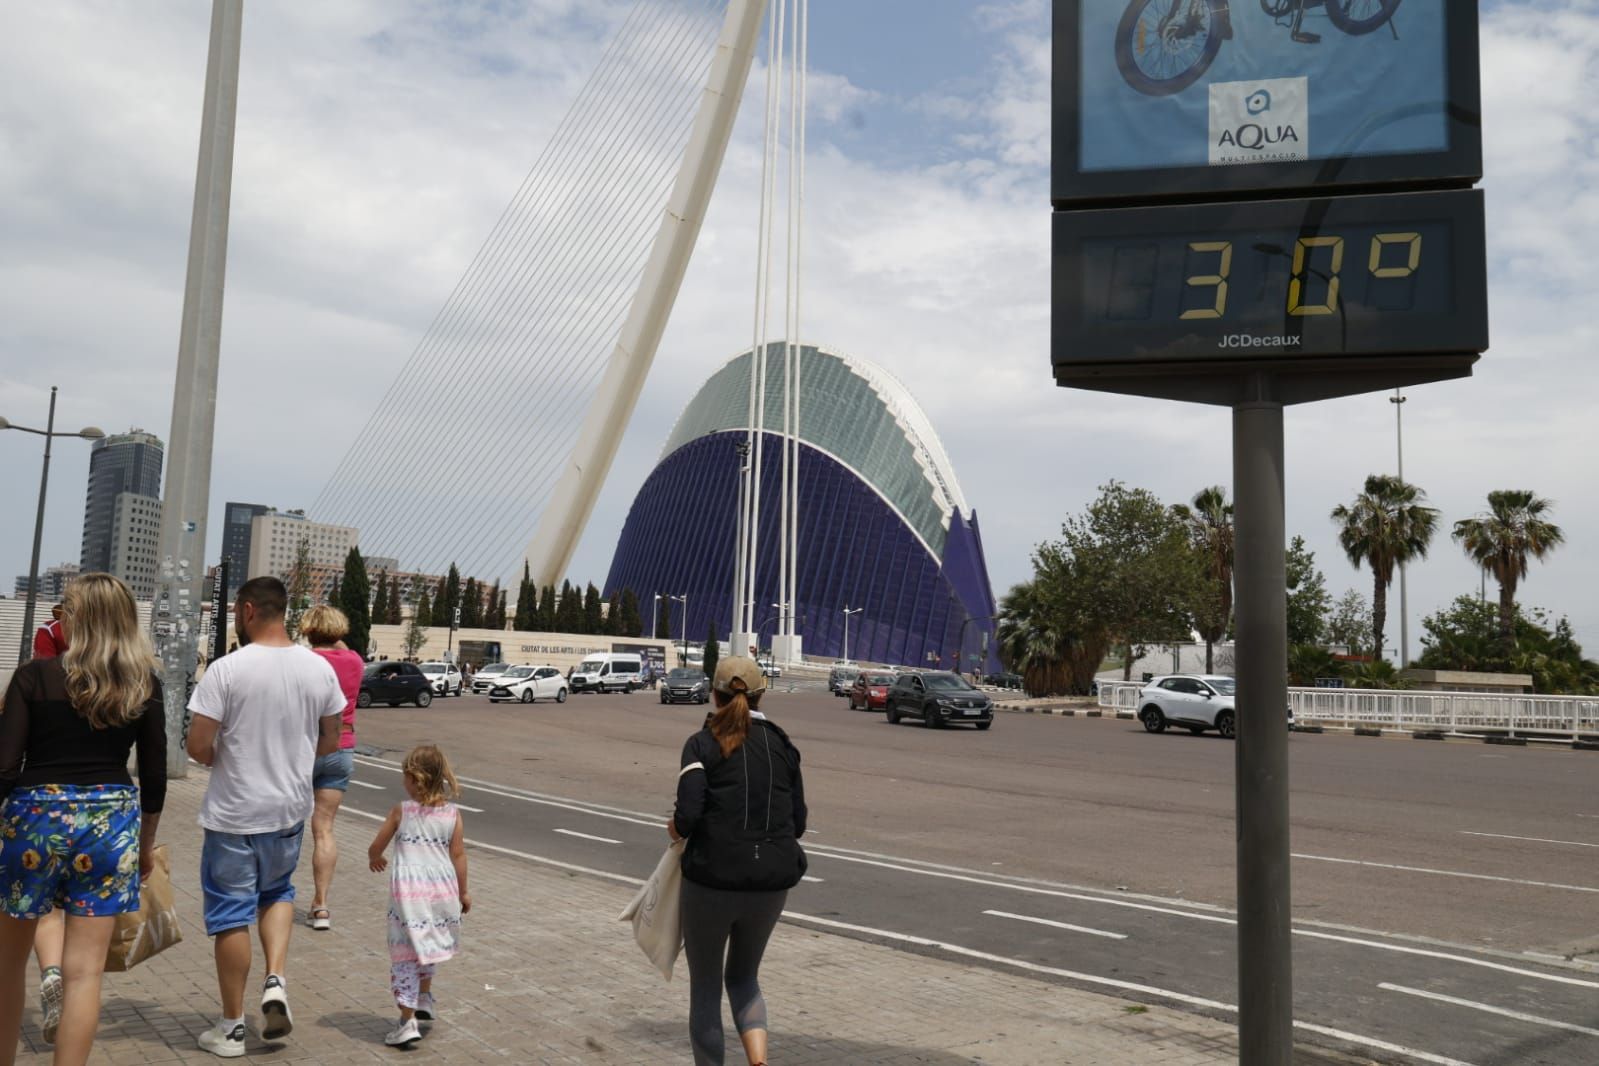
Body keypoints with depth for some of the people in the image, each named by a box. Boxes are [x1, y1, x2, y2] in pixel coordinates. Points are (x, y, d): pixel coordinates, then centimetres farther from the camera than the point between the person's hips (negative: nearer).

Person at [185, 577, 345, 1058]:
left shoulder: (226, 670, -16)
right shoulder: (320, 669, -3)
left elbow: (198, 746, -15)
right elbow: (330, 741, 6)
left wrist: (221, 760, 5)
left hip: (232, 813, -4)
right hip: (290, 810, 4)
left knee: (231, 915, 9)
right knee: (277, 892, 27)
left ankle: (232, 1027, 19)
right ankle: (276, 981, 9)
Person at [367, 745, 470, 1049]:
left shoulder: (401, 811, -5)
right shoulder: (453, 814, 0)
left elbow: (376, 847, 5)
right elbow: (458, 855, 2)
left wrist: (375, 860, 28)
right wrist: (463, 892, 13)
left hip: (408, 889, -3)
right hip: (442, 888, 3)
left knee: (404, 955, 4)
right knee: (427, 946, 27)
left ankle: (408, 1021, 1)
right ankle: (424, 998, 39)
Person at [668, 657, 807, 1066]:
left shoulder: (702, 744, -6)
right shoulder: (782, 745, 6)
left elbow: (689, 815, -17)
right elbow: (798, 823, 7)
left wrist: (675, 829, 4)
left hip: (713, 877, -4)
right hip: (773, 879, 4)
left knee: (705, 987, 16)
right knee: (744, 976, 24)